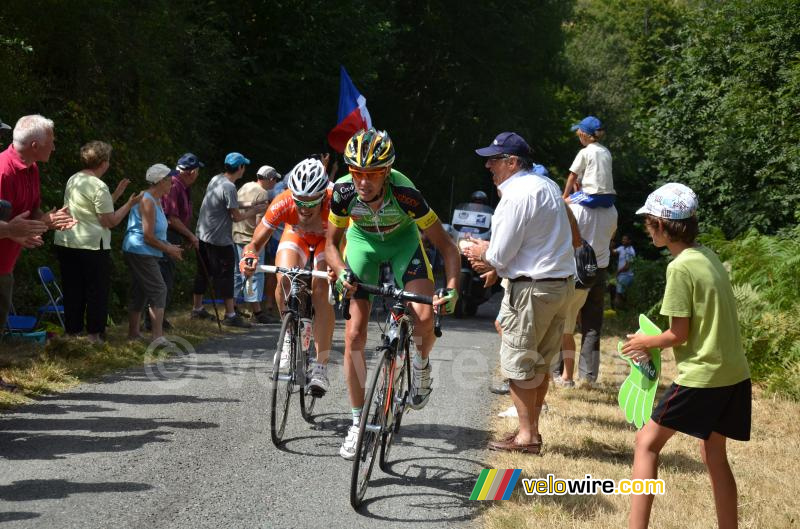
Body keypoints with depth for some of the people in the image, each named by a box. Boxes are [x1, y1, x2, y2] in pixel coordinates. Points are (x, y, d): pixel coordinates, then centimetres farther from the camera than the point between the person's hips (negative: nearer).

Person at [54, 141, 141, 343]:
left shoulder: (73, 180, 12)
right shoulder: (99, 187, -13)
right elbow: (110, 221, -11)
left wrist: (116, 194, 19)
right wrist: (129, 204, -3)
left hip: (65, 243, 7)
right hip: (92, 246, -7)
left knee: (72, 291, 12)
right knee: (97, 291, 3)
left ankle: (72, 331, 17)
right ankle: (94, 334, 5)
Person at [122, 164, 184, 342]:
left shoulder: (156, 200, 14)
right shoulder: (147, 202, -18)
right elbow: (148, 237, -20)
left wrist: (170, 246, 11)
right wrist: (169, 249, -11)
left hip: (139, 253, 10)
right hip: (140, 252, -10)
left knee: (139, 292, 14)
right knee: (158, 290, -11)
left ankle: (133, 332, 22)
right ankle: (158, 336, -14)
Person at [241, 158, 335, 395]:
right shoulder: (283, 204, -36)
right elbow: (255, 243, -29)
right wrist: (249, 257, -51)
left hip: (328, 239, -1)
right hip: (296, 235, 2)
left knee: (321, 293, -20)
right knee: (284, 280, -26)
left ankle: (321, 367, -14)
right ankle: (290, 334, 1)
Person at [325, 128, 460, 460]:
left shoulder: (404, 193, -35)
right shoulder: (344, 191, -28)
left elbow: (446, 246, -28)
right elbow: (331, 243, -10)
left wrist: (451, 288, -41)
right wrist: (341, 271, -30)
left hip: (402, 239, -2)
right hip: (362, 239, 2)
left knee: (424, 317, -26)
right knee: (354, 335, -7)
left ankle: (421, 365, 10)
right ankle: (357, 422, 6)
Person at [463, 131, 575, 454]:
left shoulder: (516, 195, -17)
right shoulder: (547, 185, 14)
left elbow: (502, 253, -16)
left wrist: (482, 253, 6)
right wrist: (497, 266, 16)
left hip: (532, 289, -10)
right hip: (562, 283, 10)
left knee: (519, 364, 1)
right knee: (540, 362, 17)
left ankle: (527, 436, 7)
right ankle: (532, 428, 25)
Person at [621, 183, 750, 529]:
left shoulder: (680, 267, -16)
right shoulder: (708, 256, 9)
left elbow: (679, 334, -15)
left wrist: (646, 343, 4)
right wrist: (654, 342, 13)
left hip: (702, 376, -8)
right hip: (733, 374, 8)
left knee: (647, 443, 3)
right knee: (714, 456, 18)